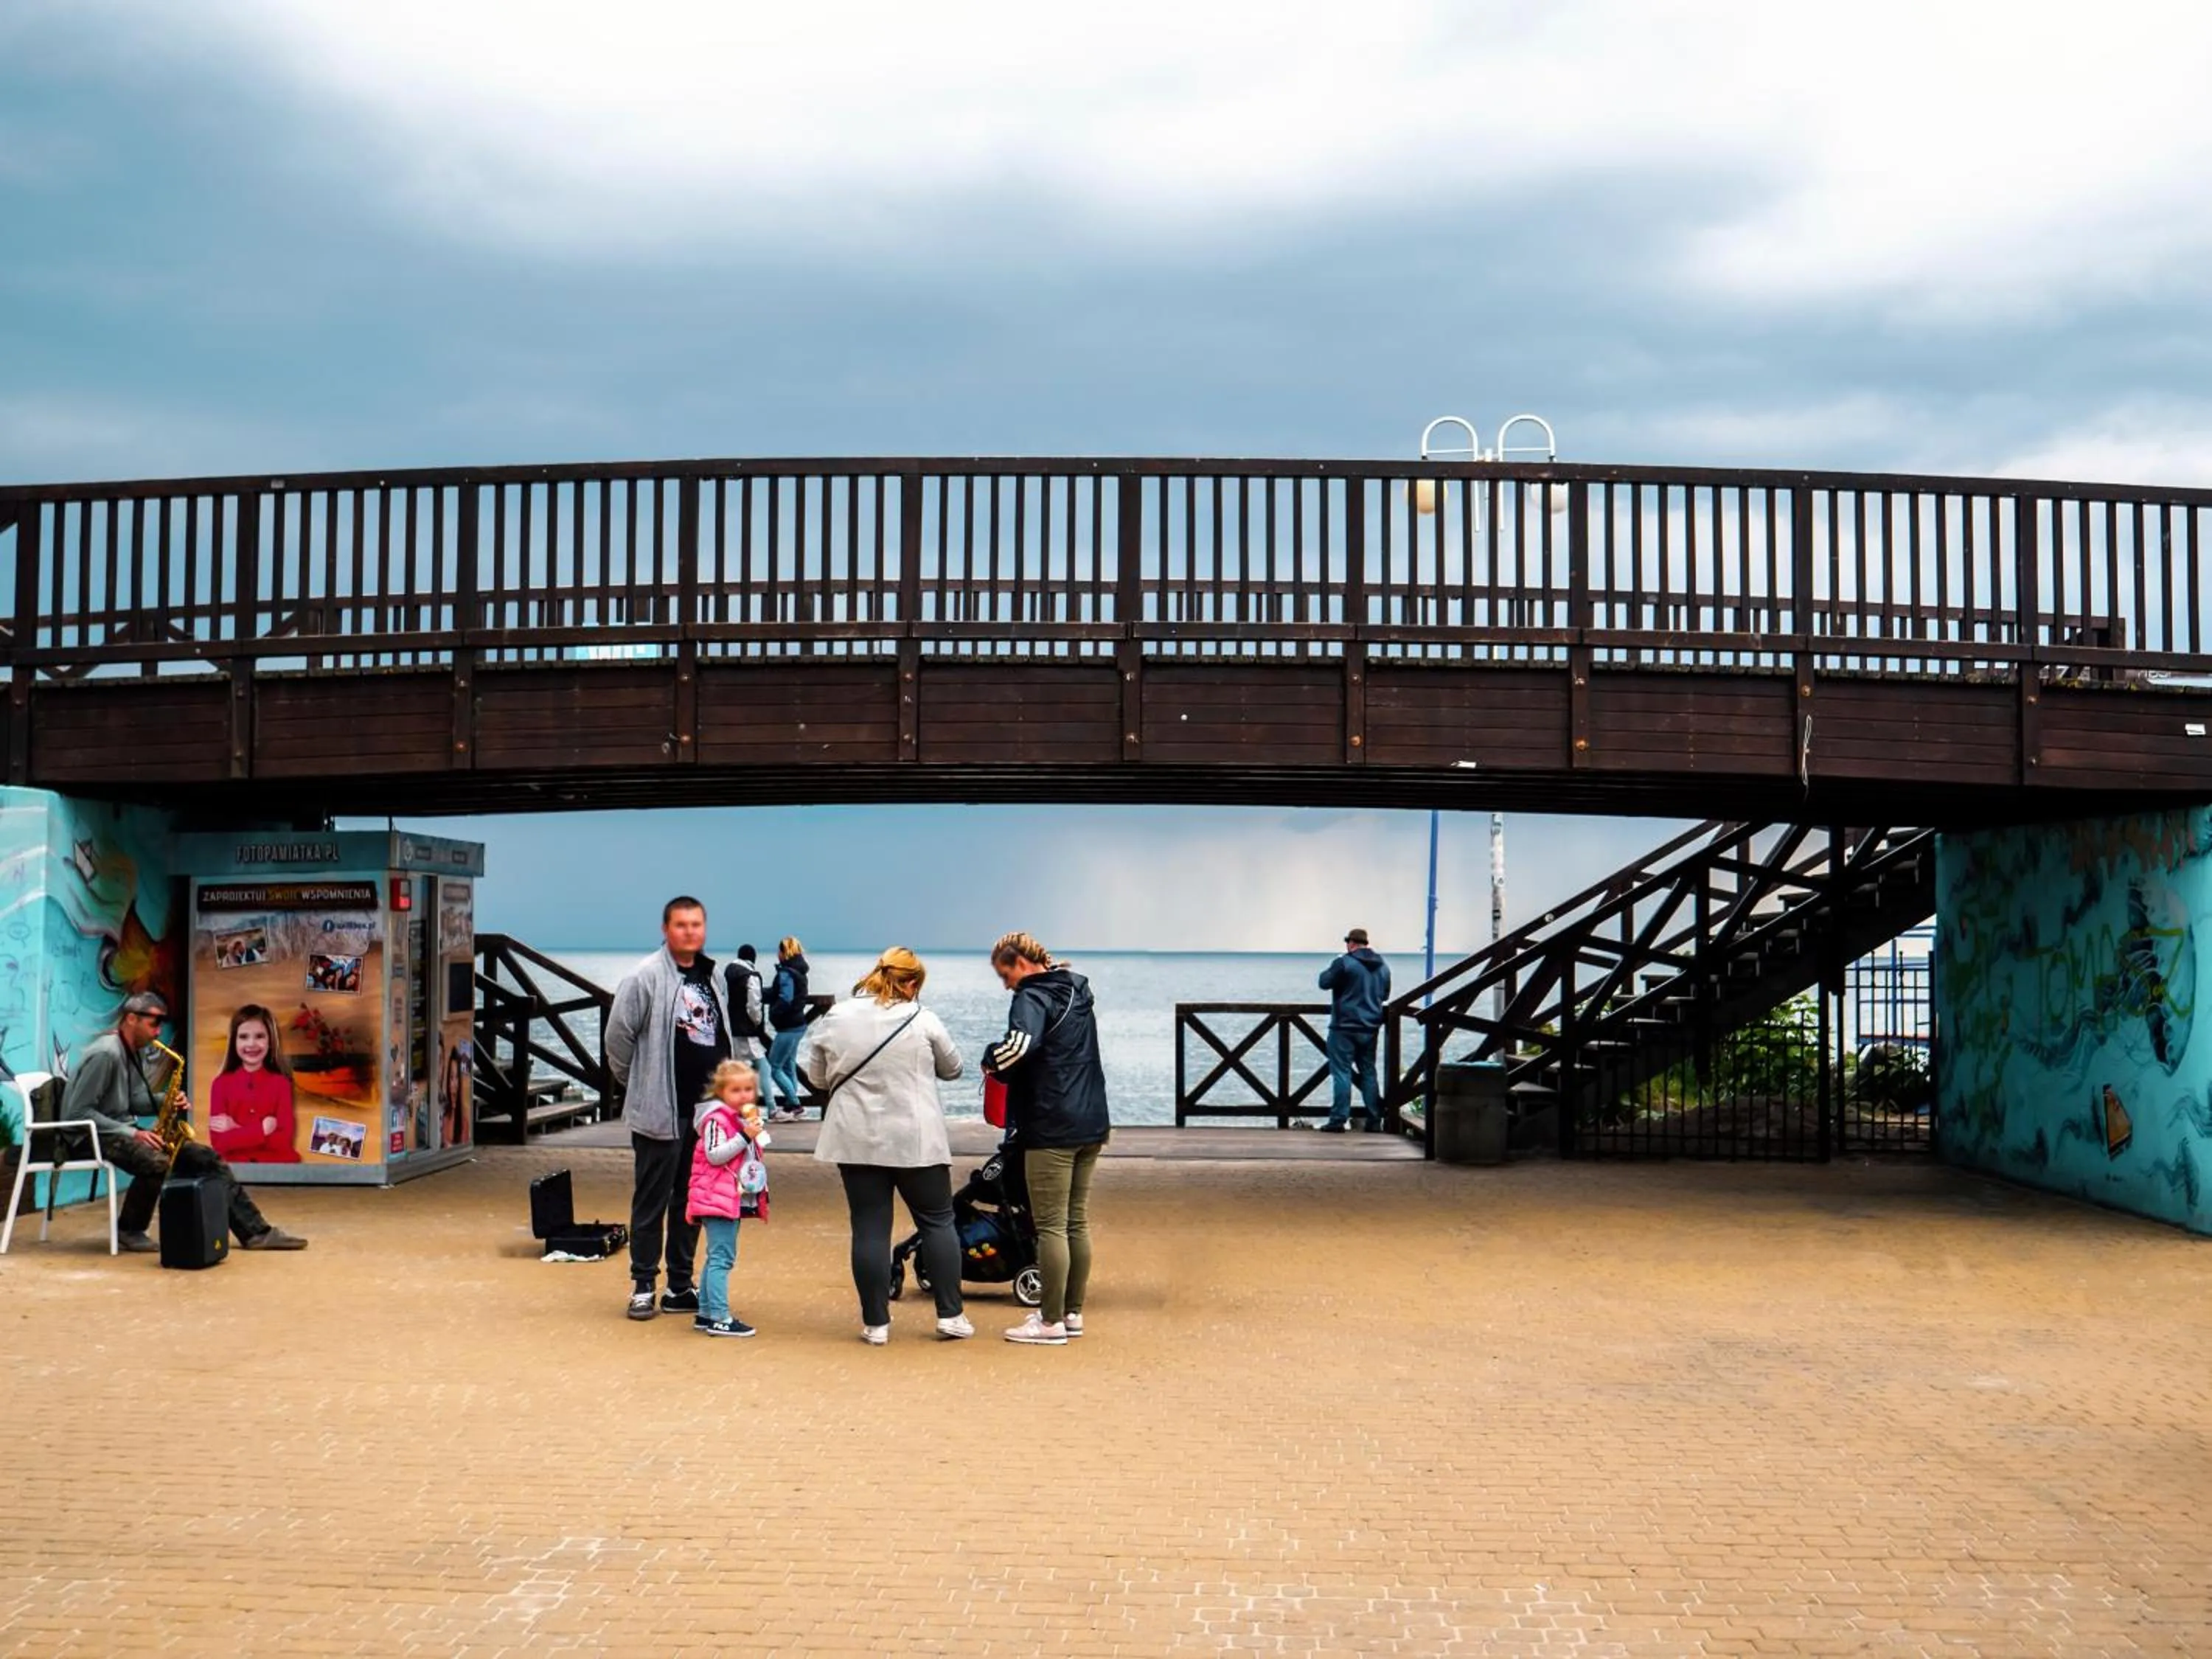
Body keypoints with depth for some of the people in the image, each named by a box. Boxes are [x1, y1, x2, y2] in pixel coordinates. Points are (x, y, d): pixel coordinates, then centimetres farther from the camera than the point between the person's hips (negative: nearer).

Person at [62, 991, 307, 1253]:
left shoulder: (135, 1052, 10)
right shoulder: (105, 1054, -20)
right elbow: (78, 1111, -22)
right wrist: (130, 1133, -25)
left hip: (123, 1131, 9)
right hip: (95, 1136, -9)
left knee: (206, 1157, -2)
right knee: (158, 1163, -37)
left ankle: (255, 1231, -4)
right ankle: (129, 1230, -11)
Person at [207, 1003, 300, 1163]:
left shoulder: (281, 1083, 4)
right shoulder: (221, 1083, 5)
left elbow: (283, 1141, -5)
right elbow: (219, 1142, -4)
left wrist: (236, 1130, -8)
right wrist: (262, 1129, -11)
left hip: (278, 1167, 0)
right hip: (235, 1167, 0)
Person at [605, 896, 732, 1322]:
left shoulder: (713, 977, 12)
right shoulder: (646, 977, -10)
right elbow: (618, 1036, -9)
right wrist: (636, 1085, 0)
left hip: (706, 1109, 7)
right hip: (660, 1111, -7)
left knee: (692, 1200, 12)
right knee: (651, 1202, 1)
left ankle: (681, 1286, 20)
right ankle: (643, 1285, 9)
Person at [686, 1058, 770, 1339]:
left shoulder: (746, 1119, 19)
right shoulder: (716, 1119, -12)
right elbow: (714, 1155, -22)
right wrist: (745, 1137, -27)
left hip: (737, 1198, 10)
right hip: (717, 1197, -10)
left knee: (719, 1258, 13)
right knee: (721, 1257, -12)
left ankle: (705, 1314, 19)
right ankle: (719, 1318, -13)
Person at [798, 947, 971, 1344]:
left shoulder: (835, 1019, 0)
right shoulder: (922, 1021, -6)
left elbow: (816, 1076, 10)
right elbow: (952, 1068, 9)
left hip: (856, 1140, 2)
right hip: (916, 1139, -2)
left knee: (870, 1228, 5)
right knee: (938, 1221, 11)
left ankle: (875, 1323, 7)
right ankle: (950, 1315, 11)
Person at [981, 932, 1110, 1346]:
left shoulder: (1033, 997, -12)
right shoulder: (1079, 991, 16)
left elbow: (1021, 1043, -31)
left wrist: (993, 1062, -12)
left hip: (1052, 1128, -9)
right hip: (1091, 1124, 9)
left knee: (1051, 1226, -3)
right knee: (1078, 1222, 13)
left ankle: (1051, 1322, 1)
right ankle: (1073, 1313, 19)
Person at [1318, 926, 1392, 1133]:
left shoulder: (1344, 963, -12)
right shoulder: (1383, 967, 10)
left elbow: (1325, 982, -5)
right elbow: (1385, 995, 20)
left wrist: (1329, 971, 14)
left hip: (1345, 1027, -6)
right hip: (1370, 1029, 6)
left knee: (1342, 1073, -4)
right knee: (1368, 1073, 12)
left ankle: (1338, 1120, -8)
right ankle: (1375, 1121, 12)